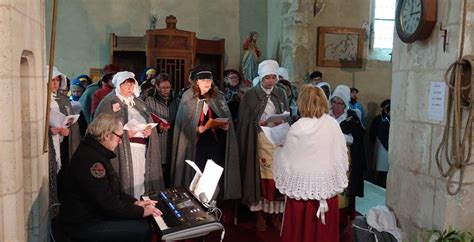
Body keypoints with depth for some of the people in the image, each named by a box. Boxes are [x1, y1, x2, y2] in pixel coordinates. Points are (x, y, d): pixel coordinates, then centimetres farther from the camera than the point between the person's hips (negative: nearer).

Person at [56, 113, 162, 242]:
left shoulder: (95, 151, 8)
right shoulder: (91, 160, -26)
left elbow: (112, 190, 14)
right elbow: (109, 205, -24)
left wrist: (134, 202, 4)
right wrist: (141, 211, -14)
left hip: (92, 213, 10)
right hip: (83, 225, -10)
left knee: (141, 222, 4)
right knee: (143, 230, -14)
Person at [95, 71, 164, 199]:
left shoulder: (139, 103, 19)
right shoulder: (108, 103, -1)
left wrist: (149, 131, -3)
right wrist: (124, 133, -17)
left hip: (143, 151, 5)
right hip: (122, 153, -5)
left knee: (141, 183, 6)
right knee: (127, 183, -6)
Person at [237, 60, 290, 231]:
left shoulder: (281, 93, 11)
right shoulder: (251, 94, 1)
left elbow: (288, 116, 11)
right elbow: (244, 120, -1)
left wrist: (282, 122, -8)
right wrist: (259, 123, -14)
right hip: (259, 139, -2)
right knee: (261, 175, -1)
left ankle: (275, 211, 12)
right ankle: (260, 213, 10)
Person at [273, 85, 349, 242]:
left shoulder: (298, 128, -15)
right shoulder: (333, 124, -5)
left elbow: (287, 159, -8)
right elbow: (342, 154, 3)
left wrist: (278, 151, 12)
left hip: (303, 186, -3)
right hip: (328, 185, 3)